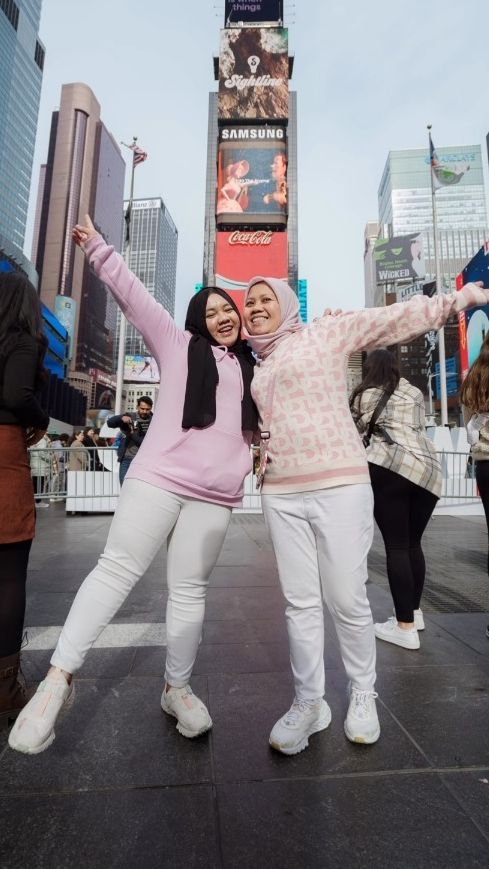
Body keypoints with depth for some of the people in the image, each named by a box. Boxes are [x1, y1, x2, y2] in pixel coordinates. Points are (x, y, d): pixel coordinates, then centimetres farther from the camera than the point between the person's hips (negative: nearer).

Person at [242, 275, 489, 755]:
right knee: (300, 603, 9)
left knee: (347, 601, 3)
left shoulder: (326, 332, 5)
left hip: (339, 487, -4)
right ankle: (308, 703, 27)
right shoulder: (254, 366, 20)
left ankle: (362, 695, 29)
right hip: (280, 494, 5)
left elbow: (398, 318, 1)